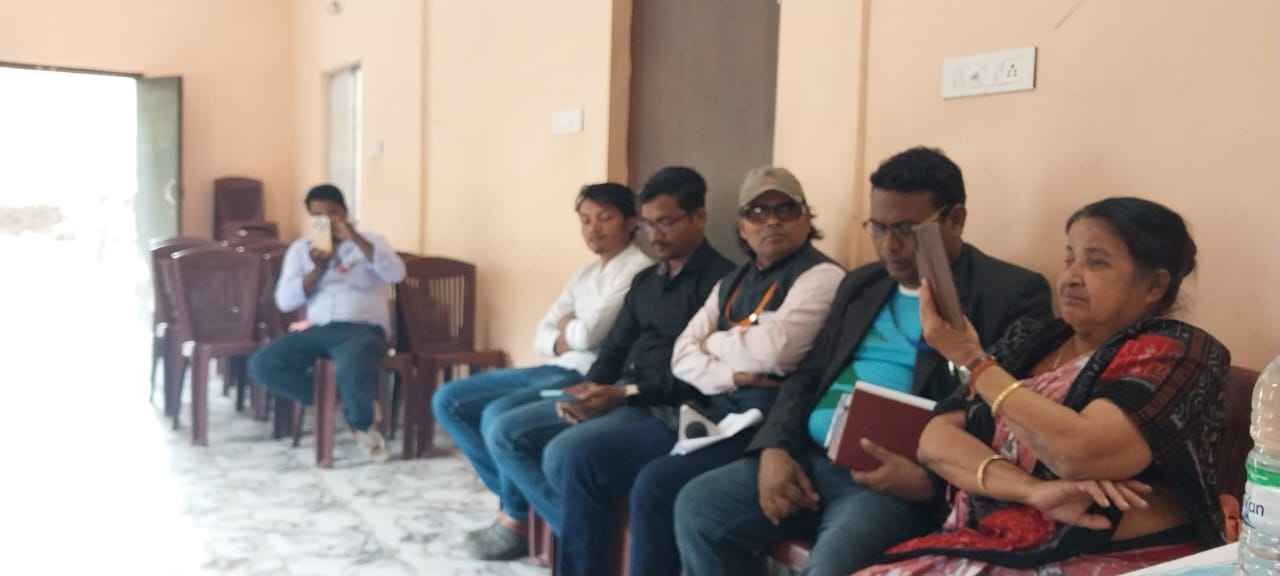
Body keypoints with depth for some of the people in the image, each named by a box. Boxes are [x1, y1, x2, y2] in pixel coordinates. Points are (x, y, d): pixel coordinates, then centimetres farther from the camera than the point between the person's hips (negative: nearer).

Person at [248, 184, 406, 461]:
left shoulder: (369, 242, 7)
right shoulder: (300, 248, 15)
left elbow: (397, 274, -14)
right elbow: (284, 302, 5)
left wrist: (355, 238, -19)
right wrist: (318, 269, -8)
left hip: (362, 330, -4)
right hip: (316, 330, 4)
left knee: (352, 372, -38)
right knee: (261, 365, -19)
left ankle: (362, 422, -2)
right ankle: (339, 401, -6)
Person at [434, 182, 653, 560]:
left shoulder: (640, 269, -9)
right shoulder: (586, 273, 18)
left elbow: (589, 333, -19)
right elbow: (542, 337, 15)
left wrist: (567, 328, 2)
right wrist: (565, 341, -6)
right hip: (556, 370, 9)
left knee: (499, 415, -31)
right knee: (448, 401, 4)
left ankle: (516, 518, -7)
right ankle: (512, 497, 5)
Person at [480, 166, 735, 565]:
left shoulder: (720, 280, -7)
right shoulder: (645, 280, 21)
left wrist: (625, 393, -19)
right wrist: (586, 389, -3)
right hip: (616, 397, 9)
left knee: (563, 454, -31)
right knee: (505, 434, -3)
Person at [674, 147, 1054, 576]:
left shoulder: (1013, 292, -1)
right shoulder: (860, 284, 19)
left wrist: (928, 477, -21)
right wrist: (775, 448, -1)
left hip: (900, 478, -6)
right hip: (809, 459, 6)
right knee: (697, 505, -11)